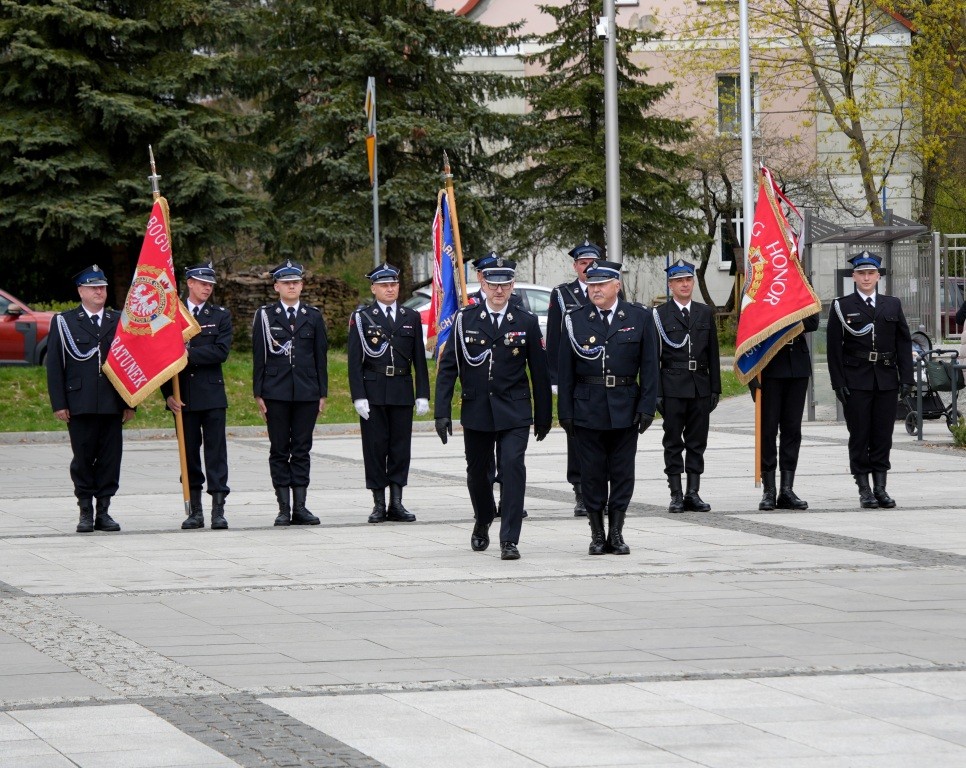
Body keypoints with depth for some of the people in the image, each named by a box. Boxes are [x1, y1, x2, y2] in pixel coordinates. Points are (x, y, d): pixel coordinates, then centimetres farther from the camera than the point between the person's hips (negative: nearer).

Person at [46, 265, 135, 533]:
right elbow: (54, 366, 2)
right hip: (80, 406, -2)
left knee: (110, 458, 1)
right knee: (83, 458, 1)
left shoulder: (119, 321, 12)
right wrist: (59, 404, -5)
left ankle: (103, 511, 9)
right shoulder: (64, 322, 4)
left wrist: (130, 403, 6)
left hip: (112, 405, 2)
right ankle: (85, 512, 8)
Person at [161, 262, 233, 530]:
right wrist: (168, 394, -5)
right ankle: (195, 510, 10)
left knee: (216, 450, -3)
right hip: (183, 396, 1)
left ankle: (218, 510, -4)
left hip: (212, 394, -1)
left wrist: (190, 353, -15)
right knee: (189, 452, 4)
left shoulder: (220, 316, 6)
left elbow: (221, 351, -7)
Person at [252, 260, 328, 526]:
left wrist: (322, 394, 5)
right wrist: (259, 394, -3)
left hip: (306, 393, 2)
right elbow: (259, 357, 2)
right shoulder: (265, 316, 4)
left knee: (302, 450, 3)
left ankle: (300, 507, 5)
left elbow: (321, 357, 10)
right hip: (276, 392, -1)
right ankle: (284, 508, 3)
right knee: (279, 451, 1)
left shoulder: (313, 317, 9)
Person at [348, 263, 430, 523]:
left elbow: (419, 360, 10)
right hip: (373, 392, -2)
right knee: (375, 447, 0)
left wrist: (422, 395, 3)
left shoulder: (411, 318, 10)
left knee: (401, 447, 3)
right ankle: (379, 504, 6)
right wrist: (358, 397, -11)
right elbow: (355, 361, -3)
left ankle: (396, 504, 8)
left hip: (402, 392, 2)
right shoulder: (361, 318, 1)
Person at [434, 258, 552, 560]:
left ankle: (509, 540, -13)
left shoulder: (526, 322, 2)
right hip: (476, 411, 1)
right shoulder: (465, 319, 1)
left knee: (513, 467, -16)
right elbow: (448, 367, 1)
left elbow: (540, 372, 7)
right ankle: (483, 524, 40)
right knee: (477, 473, 12)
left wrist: (543, 416, 8)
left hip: (514, 412, -1)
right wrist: (442, 412, -6)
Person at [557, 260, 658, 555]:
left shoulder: (639, 318, 3)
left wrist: (647, 407, -5)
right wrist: (565, 411, -3)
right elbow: (565, 370, 2)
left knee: (622, 473, 4)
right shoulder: (575, 320, 2)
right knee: (592, 474, 3)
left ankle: (616, 533, 14)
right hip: (587, 408, 0)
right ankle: (597, 534, 11)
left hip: (625, 409, 0)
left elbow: (649, 365, 2)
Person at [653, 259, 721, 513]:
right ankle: (676, 495, 4)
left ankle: (693, 493, 10)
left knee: (697, 442, 5)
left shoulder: (705, 313, 12)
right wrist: (656, 392, -8)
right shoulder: (660, 315, 1)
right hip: (672, 387, -3)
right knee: (673, 442, 0)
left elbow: (713, 354, 13)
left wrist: (715, 388, 8)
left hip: (700, 386, 3)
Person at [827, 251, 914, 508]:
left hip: (886, 380, 2)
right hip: (856, 381, -2)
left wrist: (906, 379, 1)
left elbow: (904, 343, 10)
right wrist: (839, 383, -8)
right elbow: (834, 348, -1)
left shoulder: (892, 305, 11)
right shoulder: (841, 307, 2)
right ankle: (864, 489, 4)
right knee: (859, 436, -1)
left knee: (883, 435, 3)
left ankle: (880, 487, 9)